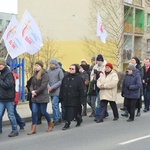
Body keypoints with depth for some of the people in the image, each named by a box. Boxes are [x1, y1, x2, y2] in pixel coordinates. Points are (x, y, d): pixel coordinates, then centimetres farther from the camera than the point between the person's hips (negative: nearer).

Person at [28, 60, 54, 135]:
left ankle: (50, 124, 27)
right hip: (35, 97, 6)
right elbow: (32, 84, 12)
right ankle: (33, 128, 3)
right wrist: (32, 91, -7)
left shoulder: (45, 74, -9)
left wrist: (36, 92, -12)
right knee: (34, 112, -1)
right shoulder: (35, 74, 12)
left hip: (43, 96, -6)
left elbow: (43, 86, -16)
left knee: (43, 112, 3)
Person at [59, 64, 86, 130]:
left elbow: (81, 90, -9)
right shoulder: (66, 77, 11)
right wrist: (61, 97, 9)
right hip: (66, 99, 5)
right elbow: (62, 88, 13)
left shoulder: (78, 78, -5)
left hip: (75, 99, -4)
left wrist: (82, 99, -13)